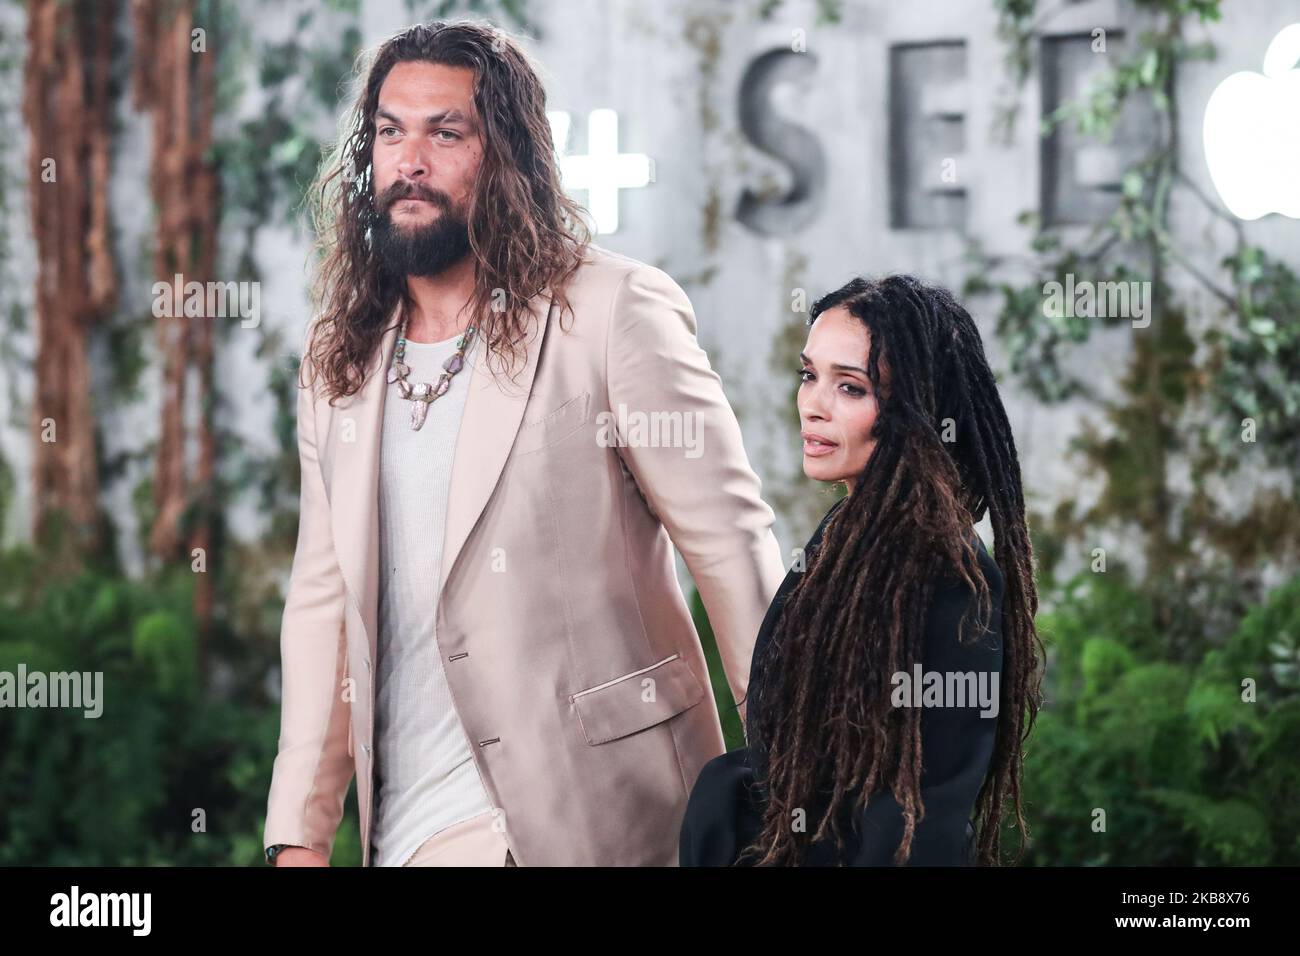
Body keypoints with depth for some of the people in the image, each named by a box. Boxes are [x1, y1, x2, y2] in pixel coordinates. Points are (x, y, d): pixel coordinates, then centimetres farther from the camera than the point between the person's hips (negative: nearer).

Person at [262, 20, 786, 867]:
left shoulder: (616, 313, -7)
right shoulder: (339, 362, 11)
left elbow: (735, 551, -8)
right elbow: (323, 603, 13)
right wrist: (299, 833, 7)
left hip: (586, 805, -5)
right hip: (402, 825, 5)